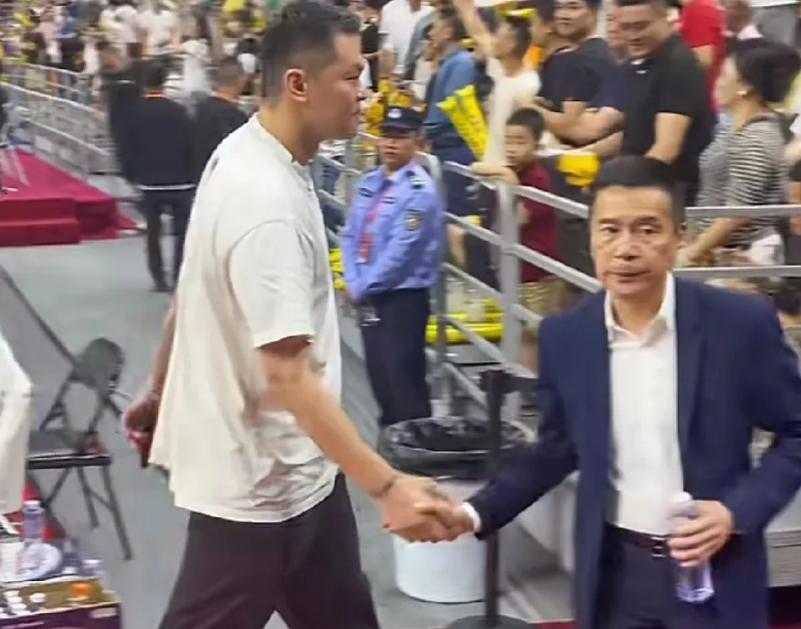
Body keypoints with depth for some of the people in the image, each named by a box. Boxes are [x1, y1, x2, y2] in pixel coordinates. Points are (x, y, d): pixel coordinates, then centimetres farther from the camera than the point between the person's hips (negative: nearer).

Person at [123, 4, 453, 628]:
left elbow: (191, 294, 12)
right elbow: (289, 376, -31)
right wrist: (386, 486, -33)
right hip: (259, 477, -9)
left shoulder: (244, 152, 1)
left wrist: (160, 392, 23)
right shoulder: (267, 205, -29)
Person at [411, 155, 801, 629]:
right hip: (613, 571, 2)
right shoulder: (565, 336, -4)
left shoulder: (741, 322, -13)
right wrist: (477, 513, 0)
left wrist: (738, 511, -15)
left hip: (714, 570, -2)